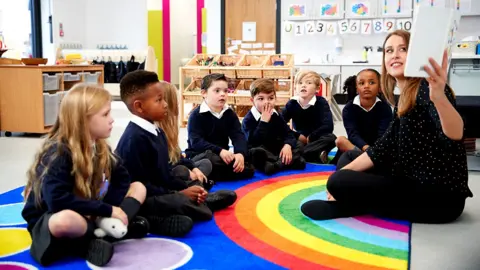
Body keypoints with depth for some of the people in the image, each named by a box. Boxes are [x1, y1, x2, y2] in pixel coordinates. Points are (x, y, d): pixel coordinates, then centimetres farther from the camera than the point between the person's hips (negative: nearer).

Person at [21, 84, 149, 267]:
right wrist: (108, 211, -28)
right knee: (65, 221, -43)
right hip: (48, 220, -7)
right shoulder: (58, 154, -22)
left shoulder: (101, 149, 0)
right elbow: (58, 201, -33)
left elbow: (122, 178, 5)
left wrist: (110, 210, -15)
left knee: (138, 188, 3)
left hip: (91, 216, 8)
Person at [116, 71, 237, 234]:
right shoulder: (134, 139, -20)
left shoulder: (157, 132, 11)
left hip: (162, 195, 9)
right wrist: (178, 194, -21)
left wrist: (185, 189, -3)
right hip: (141, 201, -9)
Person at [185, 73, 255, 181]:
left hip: (222, 156, 7)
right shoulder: (196, 115, -9)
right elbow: (196, 142, -20)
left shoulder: (230, 113, 6)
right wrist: (220, 151, -32)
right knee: (211, 159, -41)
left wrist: (240, 153, -27)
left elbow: (238, 136, -5)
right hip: (199, 156, -7)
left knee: (248, 169, -14)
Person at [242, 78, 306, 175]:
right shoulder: (248, 119, -15)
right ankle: (290, 161, -36)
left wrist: (287, 145, -23)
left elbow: (288, 133, 0)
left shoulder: (276, 116, 3)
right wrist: (264, 121, -31)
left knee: (299, 145, -5)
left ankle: (278, 163, -30)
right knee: (255, 153, -38)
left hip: (276, 149, 6)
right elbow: (253, 142, -28)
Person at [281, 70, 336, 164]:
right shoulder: (292, 103, -5)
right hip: (299, 140, 2)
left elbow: (328, 126, -23)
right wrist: (298, 136, -17)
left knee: (331, 138, -35)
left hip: (316, 140, -2)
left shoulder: (321, 102, -11)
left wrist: (310, 137, -18)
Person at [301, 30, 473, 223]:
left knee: (340, 182, -19)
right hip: (414, 182, 10)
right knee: (346, 160, 17)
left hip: (441, 195, -10)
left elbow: (455, 135, -35)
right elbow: (383, 148, 11)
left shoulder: (426, 88, -16)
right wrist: (345, 171, 1)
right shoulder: (403, 100, 12)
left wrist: (440, 98, -55)